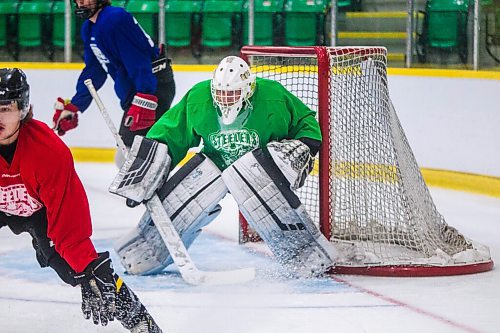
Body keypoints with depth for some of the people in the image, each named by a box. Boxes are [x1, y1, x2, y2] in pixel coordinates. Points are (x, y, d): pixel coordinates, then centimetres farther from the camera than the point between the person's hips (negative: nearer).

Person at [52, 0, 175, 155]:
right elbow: (93, 72, 19)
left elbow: (139, 61, -25)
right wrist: (72, 107, 17)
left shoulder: (115, 18, -18)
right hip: (131, 92, 11)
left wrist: (143, 102, -31)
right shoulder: (89, 29, 13)